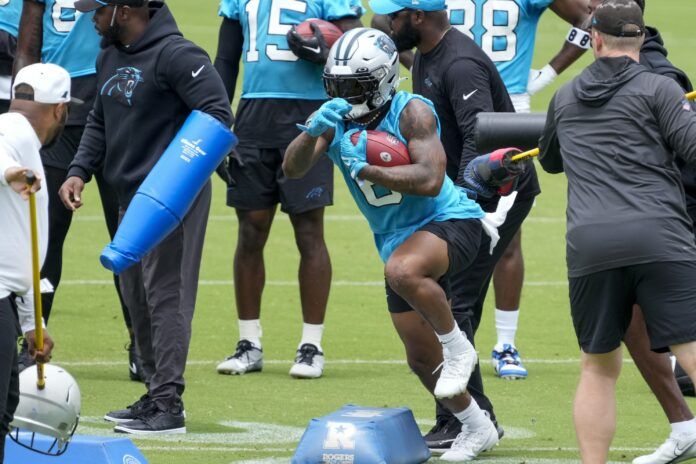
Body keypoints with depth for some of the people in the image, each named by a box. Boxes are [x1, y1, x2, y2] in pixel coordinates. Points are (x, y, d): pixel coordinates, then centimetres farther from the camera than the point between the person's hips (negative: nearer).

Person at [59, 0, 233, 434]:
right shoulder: (110, 58, 12)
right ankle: (155, 396, 23)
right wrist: (80, 170, 8)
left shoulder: (176, 55, -16)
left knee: (165, 295, -11)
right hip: (132, 196, 10)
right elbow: (100, 122, 23)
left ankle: (169, 404, -11)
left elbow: (217, 115, -20)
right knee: (136, 296, 14)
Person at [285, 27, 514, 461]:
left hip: (450, 220, -7)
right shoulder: (337, 118, -3)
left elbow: (430, 180, -30)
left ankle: (458, 347, -16)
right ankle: (477, 428, 33)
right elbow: (293, 168, -12)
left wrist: (365, 169, -28)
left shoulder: (411, 112, -19)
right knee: (422, 358, 10)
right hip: (398, 239, 7)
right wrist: (314, 131, -31)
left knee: (402, 270, -40)